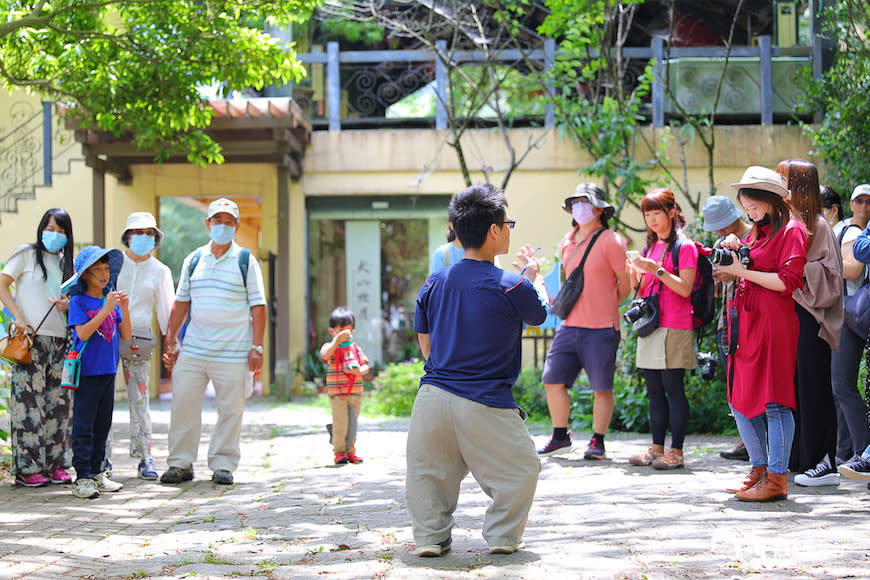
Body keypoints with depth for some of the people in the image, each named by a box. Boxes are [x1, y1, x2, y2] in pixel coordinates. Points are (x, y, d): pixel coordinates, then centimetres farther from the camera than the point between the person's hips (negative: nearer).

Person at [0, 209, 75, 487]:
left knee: (59, 401, 4)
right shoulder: (26, 254, 2)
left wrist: (68, 304, -1)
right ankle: (28, 468, -6)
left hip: (59, 339, 5)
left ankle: (56, 464, 11)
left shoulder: (66, 263, 16)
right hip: (30, 338, -5)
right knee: (30, 400, -9)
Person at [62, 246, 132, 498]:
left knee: (103, 424, 11)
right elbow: (83, 333, -18)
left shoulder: (111, 300, 10)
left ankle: (97, 473, 19)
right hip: (87, 372, -6)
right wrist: (106, 310, -22)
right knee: (84, 425, -5)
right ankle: (82, 478, -4)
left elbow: (126, 335, 8)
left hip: (108, 371, 6)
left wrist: (124, 309, -7)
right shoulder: (78, 302, -5)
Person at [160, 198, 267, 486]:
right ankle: (180, 464, 10)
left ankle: (223, 465, 10)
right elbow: (181, 302, 15)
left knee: (230, 409, 0)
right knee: (183, 405, 1)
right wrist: (171, 340, 9)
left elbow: (258, 307, 1)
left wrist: (257, 347, -6)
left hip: (233, 353, -3)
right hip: (192, 350, 3)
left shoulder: (246, 261, 3)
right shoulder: (193, 260, 12)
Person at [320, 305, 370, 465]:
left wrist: (359, 371, -15)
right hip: (337, 393, -4)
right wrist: (337, 340, -31)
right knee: (340, 424, -7)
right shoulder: (330, 347, -1)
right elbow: (325, 355, -25)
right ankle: (339, 452, 3)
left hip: (355, 393, 4)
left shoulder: (356, 348, 11)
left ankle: (350, 452, 19)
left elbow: (366, 366, 8)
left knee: (352, 423, 9)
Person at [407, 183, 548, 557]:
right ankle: (503, 536, 16)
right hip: (485, 405, -4)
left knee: (426, 471, 22)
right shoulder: (513, 288, -8)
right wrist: (535, 274, 35)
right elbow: (539, 313, 16)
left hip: (433, 396, 4)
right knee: (521, 470, 16)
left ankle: (430, 536, 19)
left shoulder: (434, 284, 6)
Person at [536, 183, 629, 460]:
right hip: (569, 326, 6)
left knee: (602, 388, 2)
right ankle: (560, 437, 18)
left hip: (601, 329, -6)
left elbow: (626, 285, -3)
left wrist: (603, 307, 3)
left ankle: (597, 442, 13)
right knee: (553, 380, 3)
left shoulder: (610, 241, -7)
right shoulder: (567, 243, 13)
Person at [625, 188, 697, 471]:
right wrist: (635, 275, 0)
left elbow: (685, 289, -12)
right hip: (649, 327, 7)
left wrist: (656, 269, -19)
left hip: (674, 328, -7)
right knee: (654, 391, 7)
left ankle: (676, 451, -5)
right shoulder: (650, 248, 18)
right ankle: (657, 447, 11)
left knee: (673, 389, -7)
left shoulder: (684, 248, -4)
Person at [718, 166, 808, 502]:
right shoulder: (757, 232, 21)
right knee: (740, 400, 9)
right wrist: (731, 249, 10)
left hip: (773, 323, -9)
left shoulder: (792, 230, -5)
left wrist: (742, 270, -11)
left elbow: (787, 281, -14)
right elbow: (745, 268, 29)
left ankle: (777, 479, -6)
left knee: (774, 401, -8)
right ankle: (759, 470, 19)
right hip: (745, 323, 9)